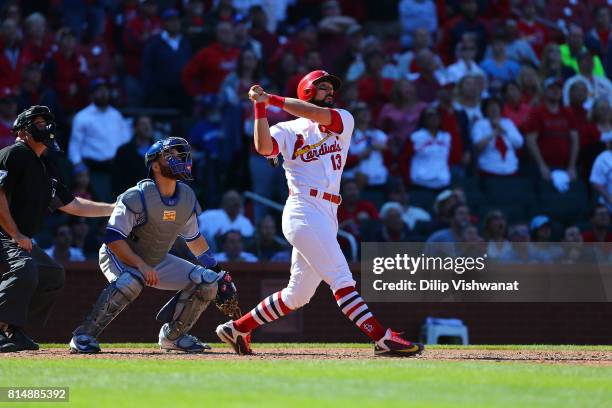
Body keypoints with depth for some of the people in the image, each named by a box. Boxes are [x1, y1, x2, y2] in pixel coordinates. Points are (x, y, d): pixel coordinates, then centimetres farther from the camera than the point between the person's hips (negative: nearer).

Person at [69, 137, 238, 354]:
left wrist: (217, 271, 9)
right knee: (131, 281, -40)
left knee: (206, 282, -6)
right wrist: (141, 266, -36)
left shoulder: (187, 197, -4)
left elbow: (194, 238, 12)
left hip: (158, 262, 7)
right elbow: (113, 239, -27)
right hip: (119, 257, -7)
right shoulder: (137, 197, -26)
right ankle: (84, 335, -30)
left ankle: (172, 335, 10)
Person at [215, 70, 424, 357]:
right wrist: (261, 107, -16)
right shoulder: (287, 130, 7)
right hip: (303, 212, -6)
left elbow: (321, 115, -6)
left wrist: (274, 100, -6)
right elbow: (264, 147, -13)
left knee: (298, 295, 10)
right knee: (341, 278, -14)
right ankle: (382, 339, -21)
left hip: (328, 218, 6)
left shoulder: (343, 121, 15)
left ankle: (237, 328, 22)